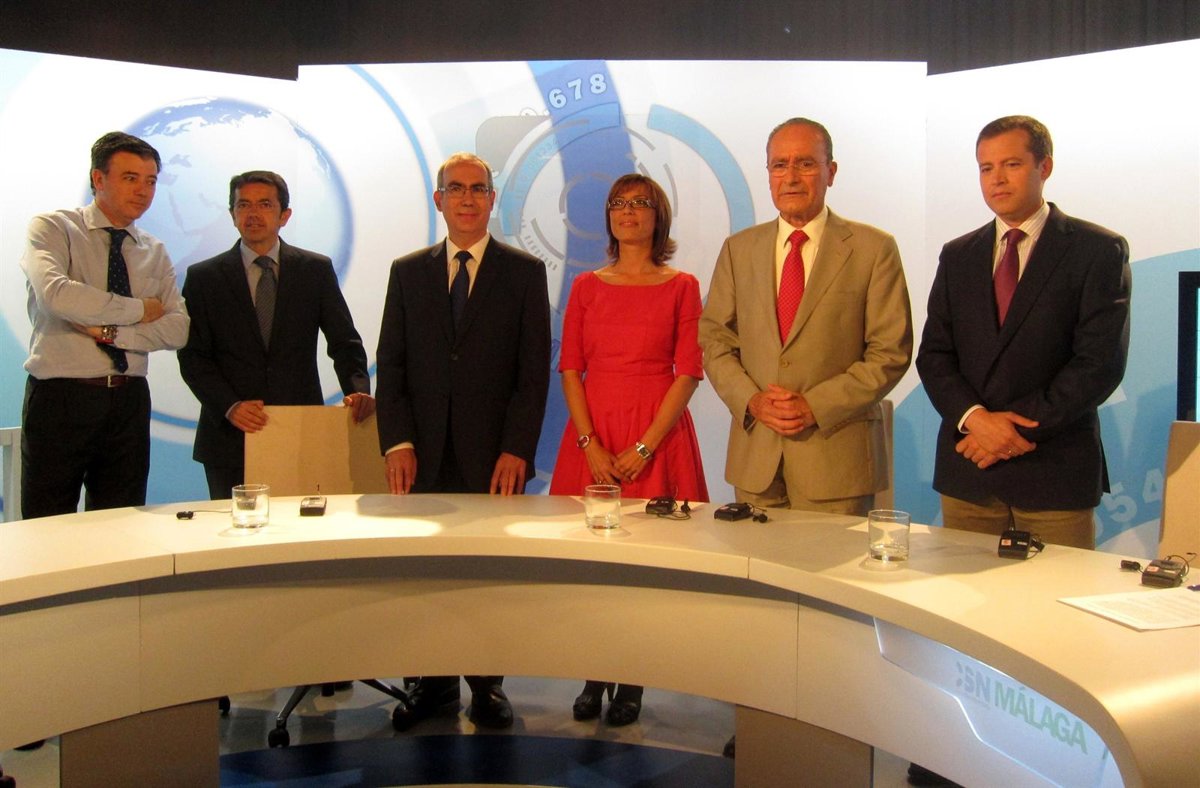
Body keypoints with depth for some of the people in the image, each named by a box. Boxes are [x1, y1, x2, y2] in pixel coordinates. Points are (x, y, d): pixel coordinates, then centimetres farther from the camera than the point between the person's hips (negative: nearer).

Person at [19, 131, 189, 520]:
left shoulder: (154, 252, 11)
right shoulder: (52, 228, 0)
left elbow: (177, 329, -1)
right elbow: (56, 294, -20)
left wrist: (110, 331, -14)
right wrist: (139, 310, -11)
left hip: (129, 402, 4)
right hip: (60, 398, -4)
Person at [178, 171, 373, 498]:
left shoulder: (317, 270, 7)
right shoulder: (203, 277, 6)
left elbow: (344, 342, 7)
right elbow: (192, 357, 2)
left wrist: (357, 391, -11)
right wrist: (229, 406, -13)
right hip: (230, 438, 0)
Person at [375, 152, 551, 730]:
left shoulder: (524, 272, 5)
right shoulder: (408, 272, 12)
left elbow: (534, 371, -1)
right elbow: (390, 365, 8)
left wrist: (516, 449, -10)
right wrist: (397, 443, -4)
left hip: (493, 456, -2)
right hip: (425, 456, 2)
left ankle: (487, 686, 18)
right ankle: (433, 684, 18)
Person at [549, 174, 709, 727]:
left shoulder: (681, 286, 1)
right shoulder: (586, 287, 9)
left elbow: (688, 373, -5)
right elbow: (569, 369, 4)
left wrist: (645, 447, -14)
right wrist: (590, 445, -9)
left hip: (657, 435, -2)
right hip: (592, 437, 2)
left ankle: (632, 682, 14)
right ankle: (593, 676, 17)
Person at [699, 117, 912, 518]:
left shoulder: (874, 249, 0)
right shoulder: (738, 248, 11)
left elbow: (890, 353, -4)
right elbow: (714, 340, 9)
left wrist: (816, 406, -13)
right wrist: (752, 401, -8)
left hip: (836, 455, -3)